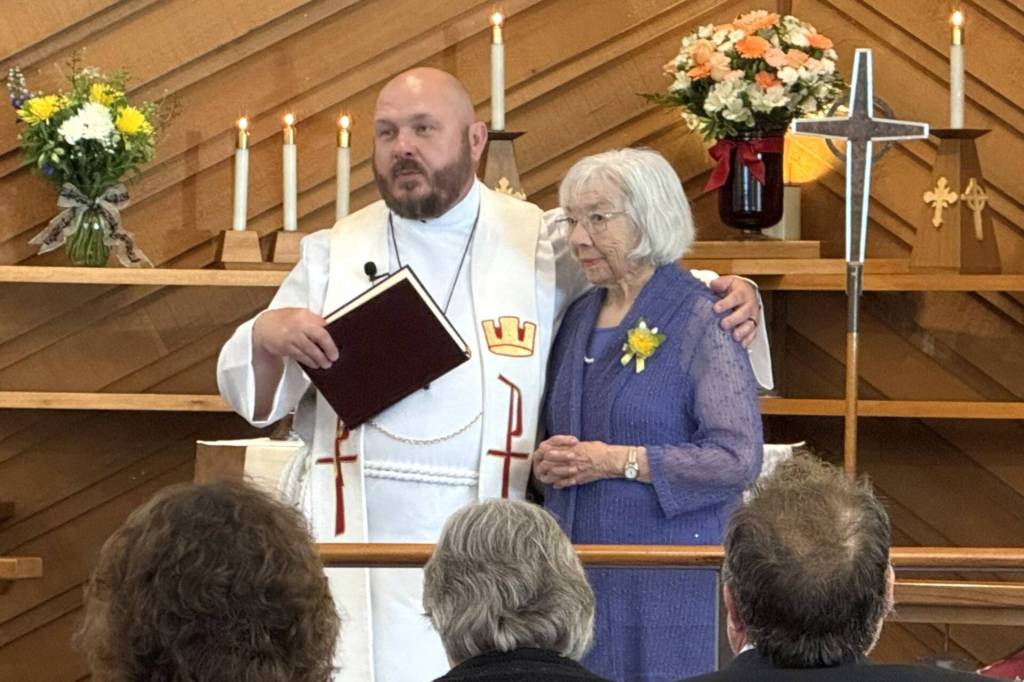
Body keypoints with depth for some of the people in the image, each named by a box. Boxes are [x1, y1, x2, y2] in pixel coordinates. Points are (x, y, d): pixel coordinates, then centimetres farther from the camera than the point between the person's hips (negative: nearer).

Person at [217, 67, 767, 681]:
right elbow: (253, 397, 13)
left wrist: (728, 295, -3)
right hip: (356, 544, 1)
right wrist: (267, 336, -9)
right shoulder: (335, 256, 14)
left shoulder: (545, 247, 7)